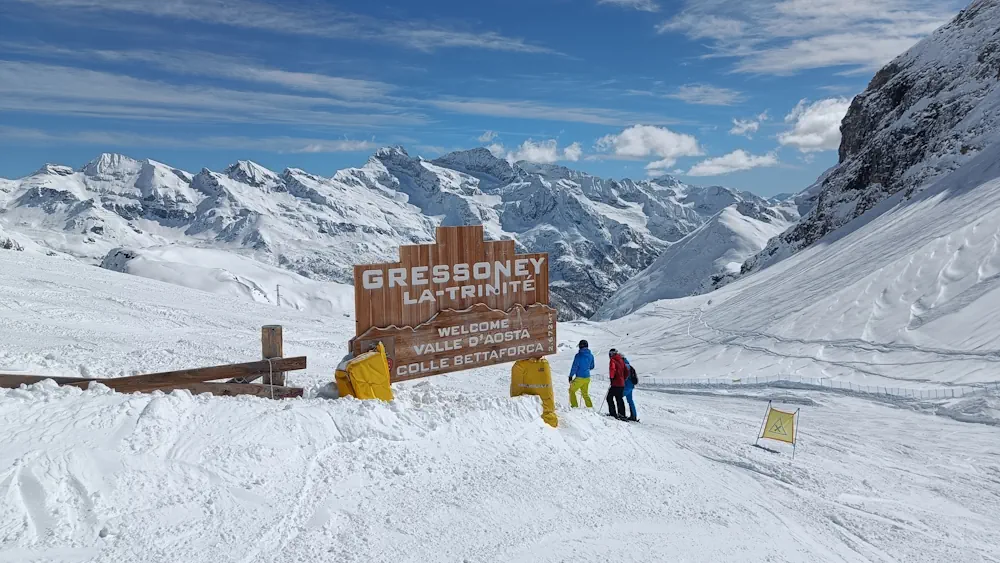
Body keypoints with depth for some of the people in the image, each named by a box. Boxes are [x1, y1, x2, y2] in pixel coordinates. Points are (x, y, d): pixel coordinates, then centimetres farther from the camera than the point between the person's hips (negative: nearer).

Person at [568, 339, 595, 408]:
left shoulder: (578, 355, -15)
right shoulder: (591, 356, 4)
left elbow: (574, 366, -14)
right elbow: (592, 367, 15)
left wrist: (570, 376, -7)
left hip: (579, 378, -6)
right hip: (587, 377, 6)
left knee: (572, 391, 11)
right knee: (585, 393, 21)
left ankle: (574, 406, 6)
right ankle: (590, 407, 16)